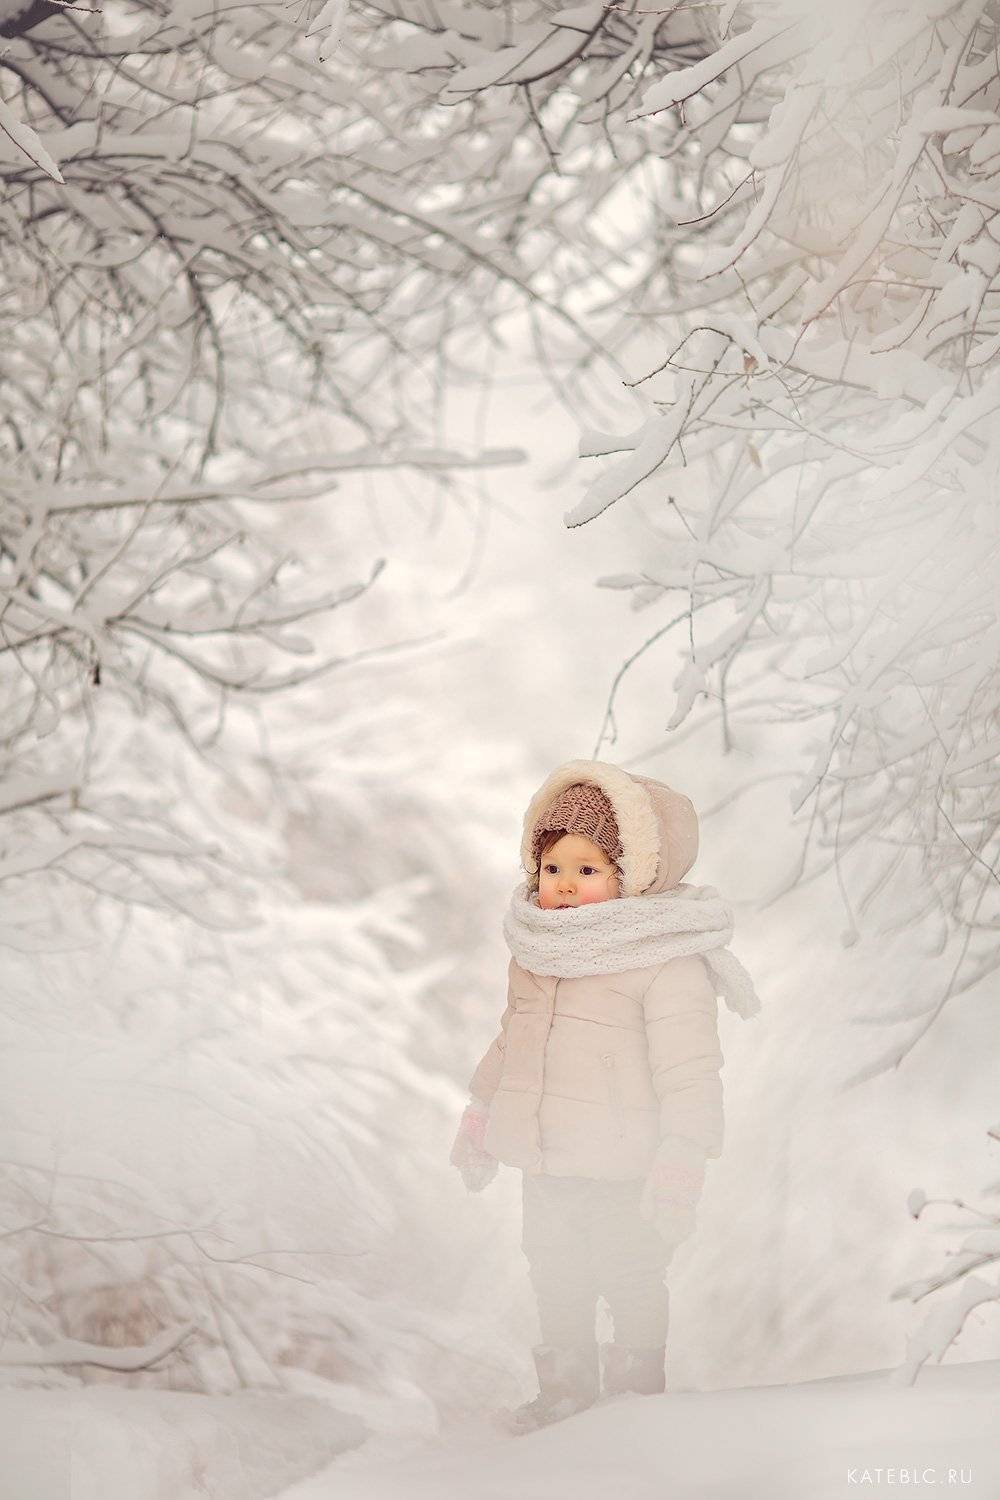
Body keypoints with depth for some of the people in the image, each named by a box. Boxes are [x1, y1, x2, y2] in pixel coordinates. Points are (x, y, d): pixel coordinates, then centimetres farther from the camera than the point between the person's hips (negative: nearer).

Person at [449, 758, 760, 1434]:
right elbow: (511, 1040, 17)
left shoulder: (667, 963, -20)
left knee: (630, 1281, 10)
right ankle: (567, 1388, 38)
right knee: (556, 1278, 20)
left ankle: (637, 1392, 30)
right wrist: (480, 1120, 21)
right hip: (544, 1162, 7)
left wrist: (682, 1163, -21)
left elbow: (690, 1071, -20)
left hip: (625, 1170, -7)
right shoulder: (534, 953, 3)